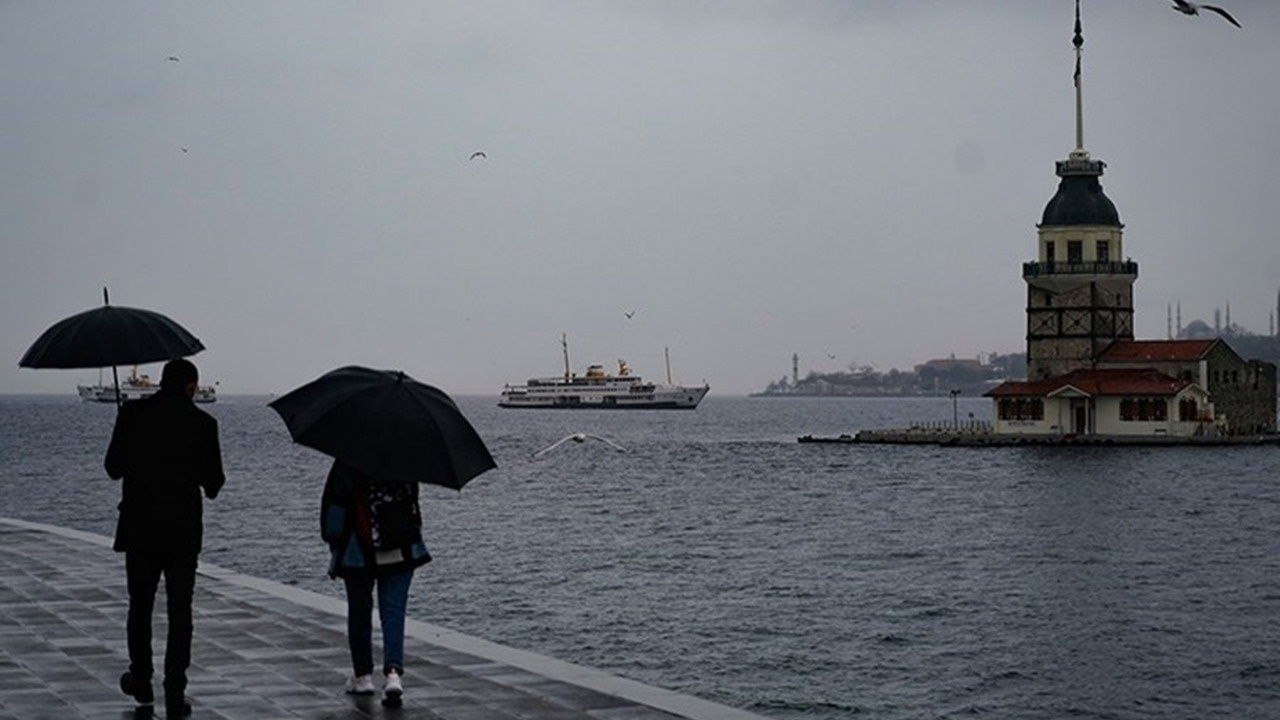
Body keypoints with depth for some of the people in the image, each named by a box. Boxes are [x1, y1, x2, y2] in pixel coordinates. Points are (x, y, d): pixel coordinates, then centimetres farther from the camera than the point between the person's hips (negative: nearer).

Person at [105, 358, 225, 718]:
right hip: (183, 531, -1)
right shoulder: (202, 423, -7)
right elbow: (213, 481, -4)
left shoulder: (132, 413, -4)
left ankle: (142, 685, 28)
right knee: (180, 613, 5)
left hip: (139, 528, 1)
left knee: (140, 607, 18)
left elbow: (113, 467, 1)